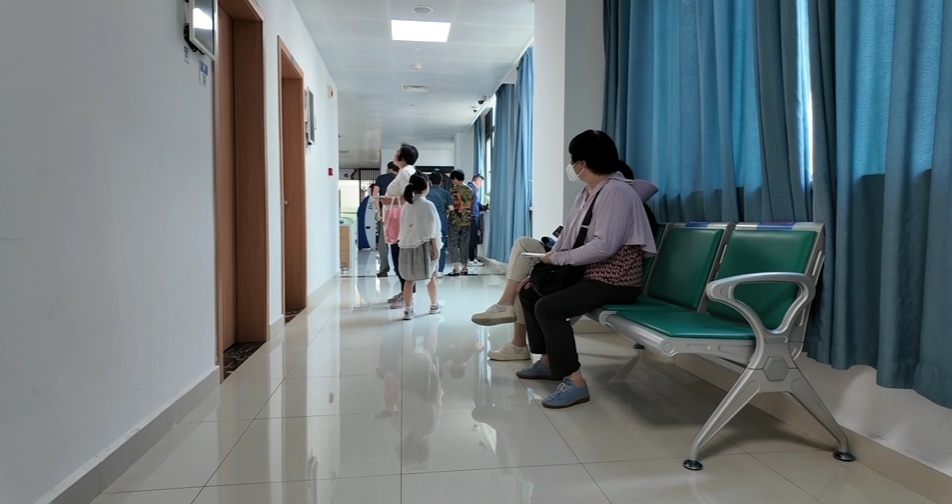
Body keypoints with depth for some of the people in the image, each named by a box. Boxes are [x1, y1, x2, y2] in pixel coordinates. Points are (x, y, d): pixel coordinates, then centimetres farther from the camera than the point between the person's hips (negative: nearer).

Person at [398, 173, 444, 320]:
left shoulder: (407, 205, 5)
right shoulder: (428, 205, -9)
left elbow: (403, 227, 8)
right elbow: (431, 230, -9)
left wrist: (405, 242, 15)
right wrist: (435, 247, -5)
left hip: (408, 245, 4)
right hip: (424, 245, -4)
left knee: (409, 279, 4)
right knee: (431, 276, 15)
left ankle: (408, 309, 1)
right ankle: (434, 305, 30)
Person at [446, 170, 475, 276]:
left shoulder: (453, 190, -10)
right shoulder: (470, 190, 7)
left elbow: (450, 206, -11)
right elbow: (471, 206, 11)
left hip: (455, 220, -6)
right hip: (467, 221, 6)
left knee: (452, 244, 0)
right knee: (464, 244, 12)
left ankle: (456, 269, -7)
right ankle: (465, 268, 15)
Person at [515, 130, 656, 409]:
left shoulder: (616, 191, -19)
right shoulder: (588, 192, 12)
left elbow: (604, 246, -28)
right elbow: (570, 234, 14)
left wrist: (558, 258, -19)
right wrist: (548, 260, 0)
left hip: (614, 281, -10)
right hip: (590, 274, 10)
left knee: (548, 307, -26)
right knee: (529, 291, 13)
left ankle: (574, 382, -20)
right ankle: (548, 361, 19)